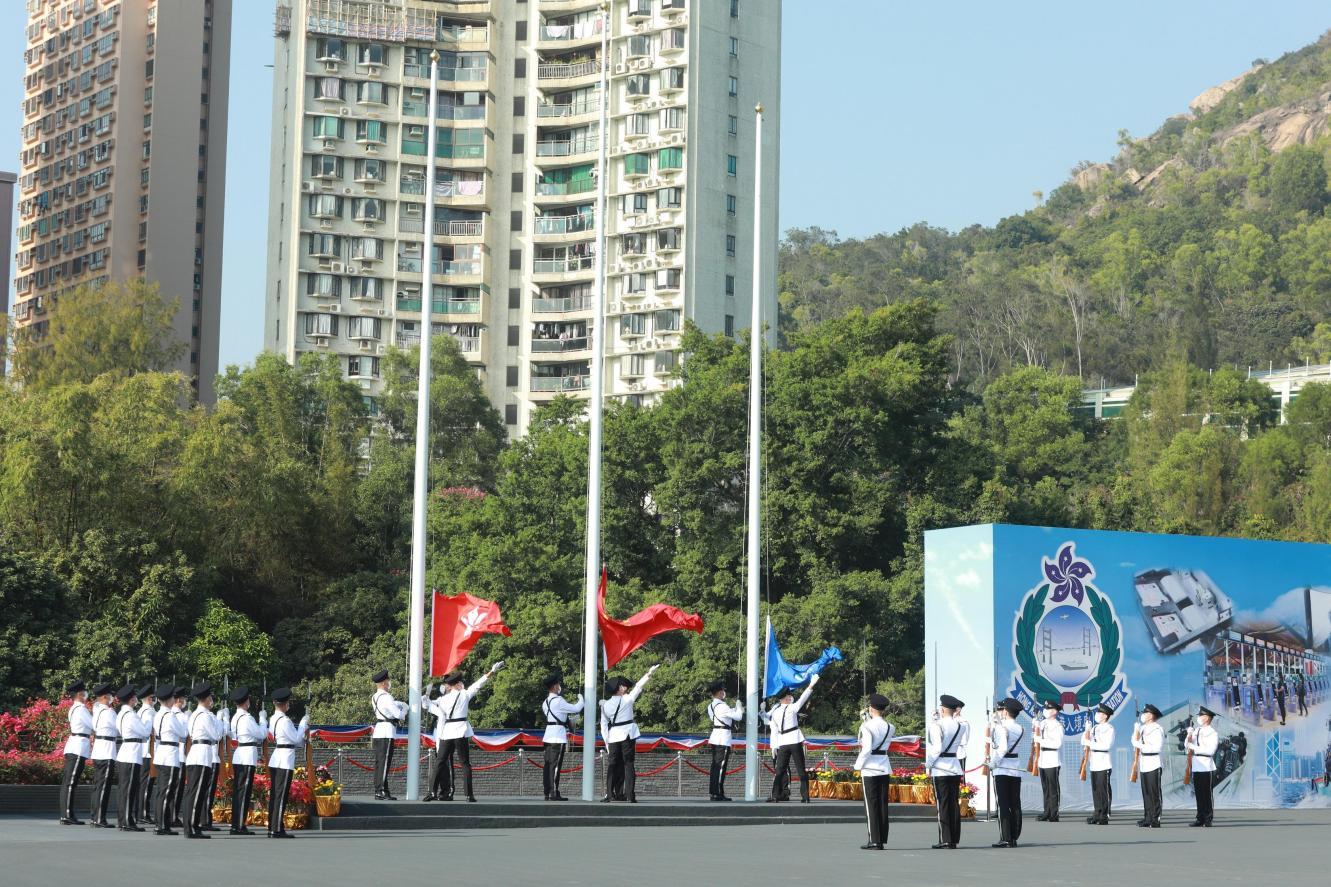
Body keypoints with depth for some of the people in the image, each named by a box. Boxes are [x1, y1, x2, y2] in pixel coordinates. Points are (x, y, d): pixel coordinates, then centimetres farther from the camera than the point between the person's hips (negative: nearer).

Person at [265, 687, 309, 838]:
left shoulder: (273, 719, 12)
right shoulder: (285, 720, -16)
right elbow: (296, 738, -10)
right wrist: (304, 723, -1)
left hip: (275, 759, 9)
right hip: (285, 759, -9)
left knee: (274, 794, 10)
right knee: (281, 795, -7)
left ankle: (272, 827, 14)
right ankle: (277, 829, -7)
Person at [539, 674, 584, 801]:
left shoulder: (546, 702, 15)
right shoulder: (558, 701, -13)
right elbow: (576, 708, -10)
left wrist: (569, 718, 24)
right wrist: (581, 699, 8)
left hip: (548, 735, 9)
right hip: (558, 736, -9)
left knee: (548, 765, 7)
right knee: (555, 765, -8)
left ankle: (547, 793, 8)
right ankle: (554, 793, -9)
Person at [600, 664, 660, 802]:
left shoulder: (605, 705, 5)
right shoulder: (626, 699, -6)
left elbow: (603, 726, 6)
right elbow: (638, 687, 0)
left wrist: (607, 742, 10)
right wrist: (649, 674, 8)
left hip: (613, 736, 3)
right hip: (627, 734, -3)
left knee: (614, 765, 8)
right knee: (628, 764, -2)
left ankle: (610, 794, 2)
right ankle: (630, 795, -8)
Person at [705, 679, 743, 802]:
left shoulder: (711, 706, 11)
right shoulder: (722, 706, -16)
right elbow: (738, 716, -11)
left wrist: (737, 709, 20)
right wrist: (739, 707, 7)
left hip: (715, 736, 9)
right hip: (724, 738, -9)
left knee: (715, 766, 11)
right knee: (720, 766, -7)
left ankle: (712, 792, 12)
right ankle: (718, 793, -7)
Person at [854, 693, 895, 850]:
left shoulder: (867, 727, -13)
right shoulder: (890, 728, 6)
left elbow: (866, 749, -19)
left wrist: (858, 765, -6)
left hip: (870, 768, -6)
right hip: (885, 768, 6)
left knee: (871, 805, -2)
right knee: (883, 805, 9)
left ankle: (874, 841, -4)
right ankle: (882, 840, 11)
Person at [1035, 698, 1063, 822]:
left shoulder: (1058, 726, -10)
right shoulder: (1042, 723, 13)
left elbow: (1057, 743, -18)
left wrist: (1042, 741, -21)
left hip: (1053, 761, -7)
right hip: (1043, 760, 7)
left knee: (1053, 788, -3)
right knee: (1045, 788, 10)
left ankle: (1054, 814, 0)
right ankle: (1047, 812, 16)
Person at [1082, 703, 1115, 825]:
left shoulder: (1109, 728, -7)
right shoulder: (1095, 727, 16)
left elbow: (1107, 745, -18)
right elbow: (1083, 741, 14)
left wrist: (1090, 743, -16)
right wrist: (1087, 731, -5)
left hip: (1104, 763, -7)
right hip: (1094, 763, 7)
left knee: (1104, 790, -5)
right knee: (1095, 789, 10)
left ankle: (1104, 816, -2)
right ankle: (1097, 813, 16)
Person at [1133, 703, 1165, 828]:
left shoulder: (1157, 729, -11)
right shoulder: (1142, 728, 14)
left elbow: (1157, 747, -18)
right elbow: (1135, 742, 11)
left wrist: (1141, 746, -13)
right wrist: (1136, 731, -4)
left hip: (1153, 763, -8)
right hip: (1143, 763, 8)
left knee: (1154, 793, -4)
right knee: (1145, 792, 11)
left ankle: (1156, 819, 0)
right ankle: (1147, 817, 16)